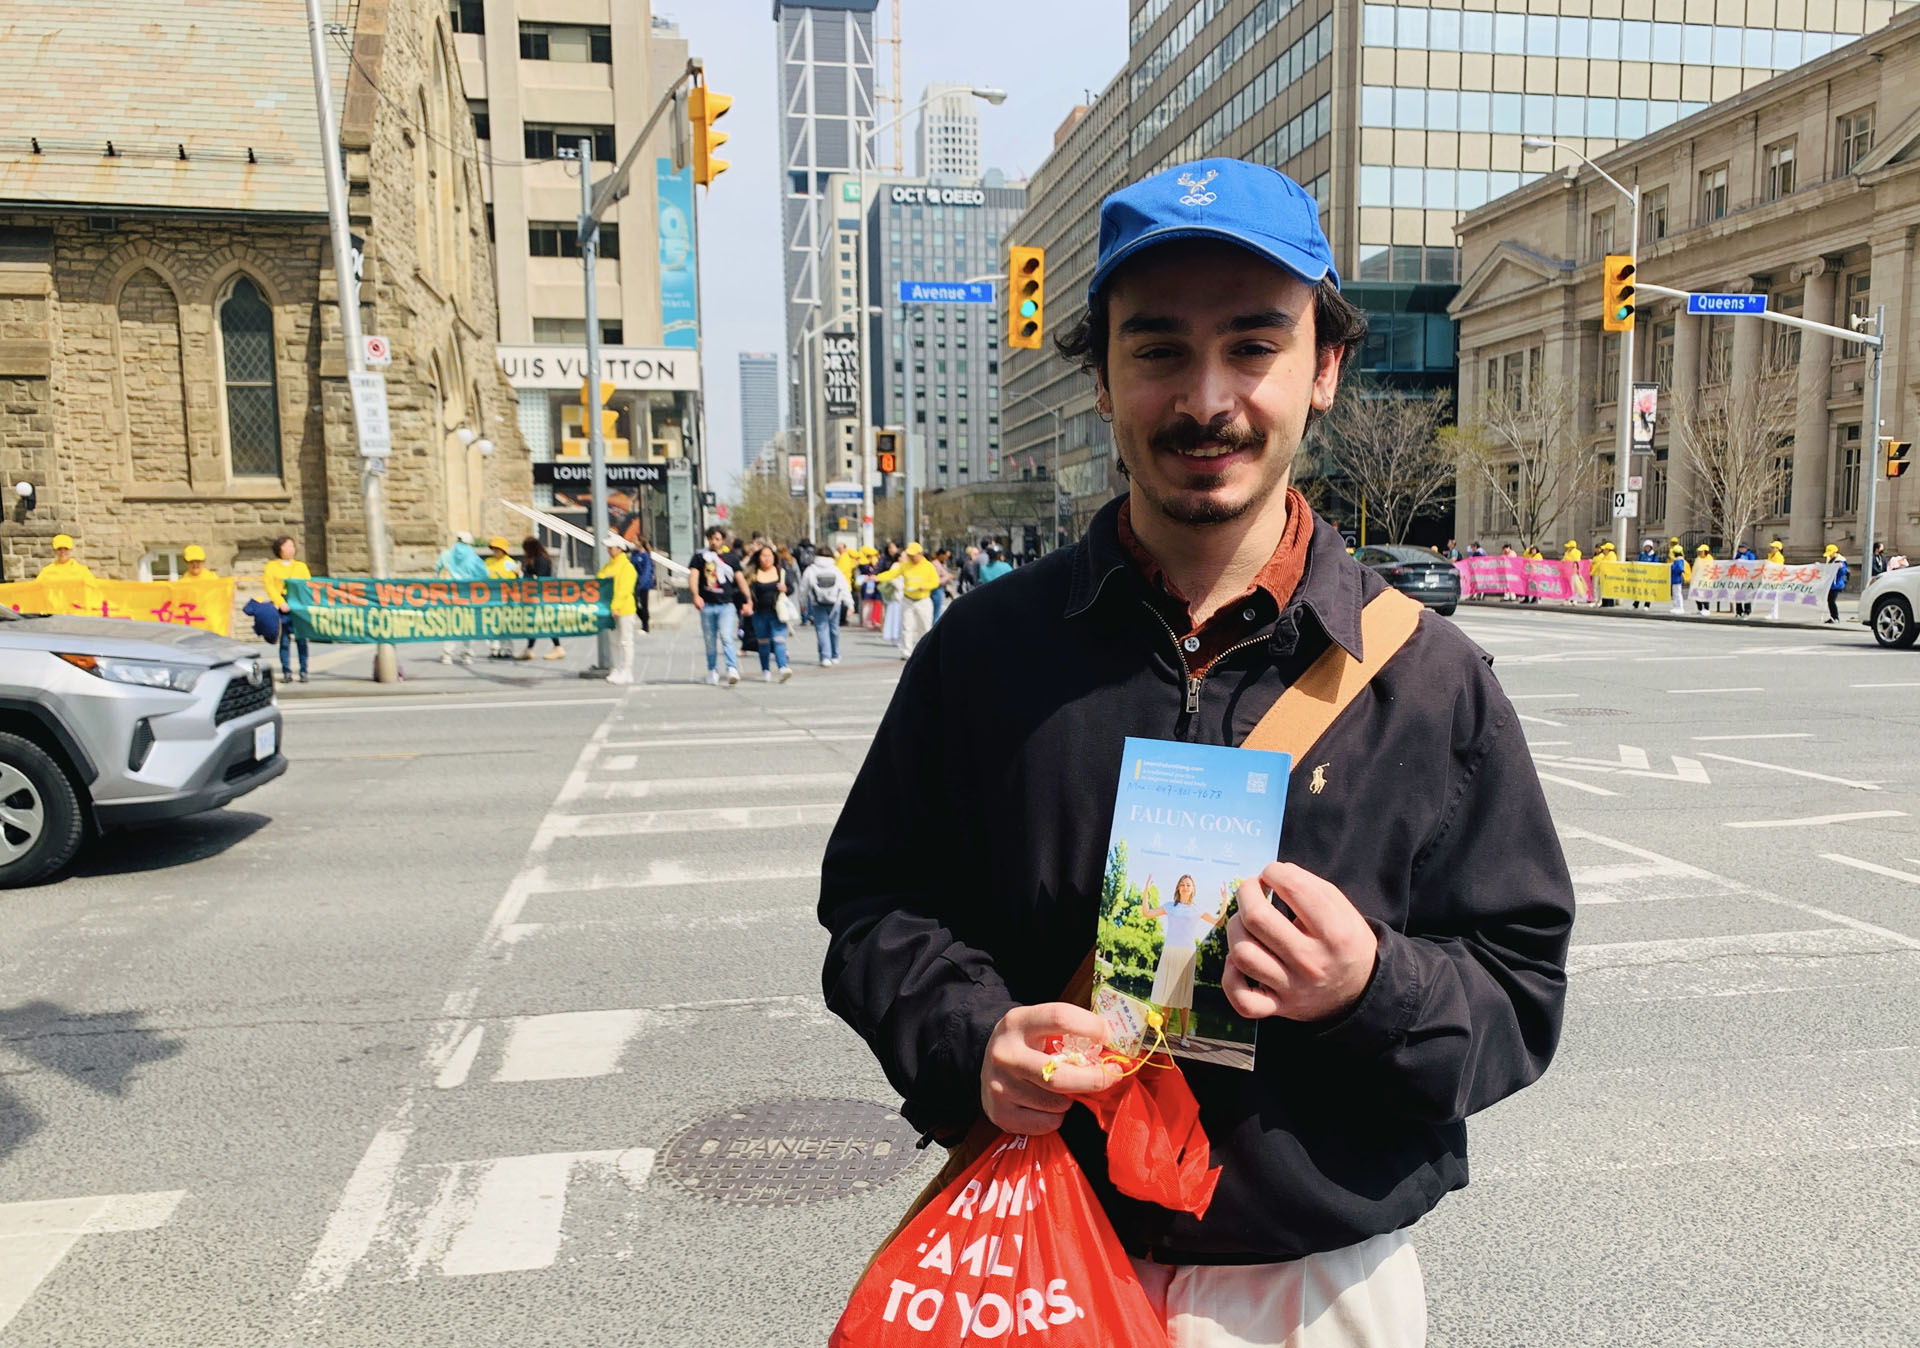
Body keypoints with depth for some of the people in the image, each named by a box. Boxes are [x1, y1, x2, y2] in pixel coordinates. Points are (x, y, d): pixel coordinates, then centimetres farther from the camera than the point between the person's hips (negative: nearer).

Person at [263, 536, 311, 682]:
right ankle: (287, 673, -4)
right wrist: (281, 603, -13)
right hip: (282, 606, -2)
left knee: (301, 639, -5)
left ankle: (303, 672, -3)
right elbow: (269, 587, 2)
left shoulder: (301, 566, 21)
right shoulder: (271, 566, 13)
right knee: (285, 639, -7)